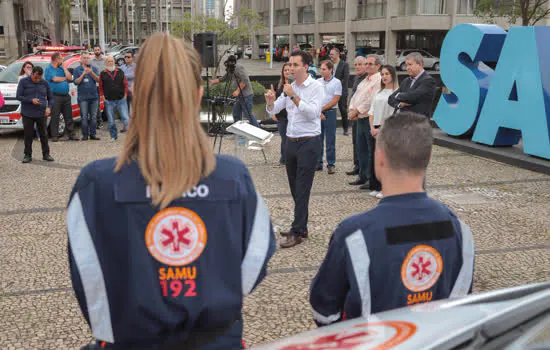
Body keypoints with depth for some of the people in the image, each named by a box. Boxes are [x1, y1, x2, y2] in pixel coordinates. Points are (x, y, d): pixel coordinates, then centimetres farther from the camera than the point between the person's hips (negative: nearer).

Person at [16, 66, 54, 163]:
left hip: (41, 114, 1)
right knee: (28, 135, 3)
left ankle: (46, 154, 14)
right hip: (27, 114, -1)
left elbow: (50, 98, 12)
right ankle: (27, 155, 12)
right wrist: (31, 100, -18)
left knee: (44, 134, 4)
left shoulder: (45, 83, 7)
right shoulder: (23, 82, 0)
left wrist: (49, 107, -7)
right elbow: (18, 96, -4)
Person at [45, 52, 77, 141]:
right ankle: (54, 136, 3)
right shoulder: (48, 69, 0)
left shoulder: (62, 68, 17)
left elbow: (70, 78, 5)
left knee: (68, 116, 7)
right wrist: (65, 78, 2)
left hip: (66, 96, 5)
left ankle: (71, 134, 13)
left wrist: (63, 67, 5)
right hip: (55, 96, -5)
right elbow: (55, 79, -14)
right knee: (55, 117, -2)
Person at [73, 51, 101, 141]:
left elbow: (98, 79, -3)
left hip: (94, 96, 2)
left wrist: (91, 73, -20)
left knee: (93, 117, 4)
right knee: (84, 117, -3)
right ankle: (85, 135, 2)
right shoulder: (77, 70, 5)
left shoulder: (94, 68, 9)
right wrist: (83, 74, -15)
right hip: (83, 97, -2)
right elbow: (76, 82, -3)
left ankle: (92, 134, 10)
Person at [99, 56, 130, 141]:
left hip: (121, 100, 0)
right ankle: (114, 136, 21)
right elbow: (101, 87, 10)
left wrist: (125, 95, 3)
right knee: (111, 122, 7)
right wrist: (103, 96, 2)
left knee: (126, 118, -8)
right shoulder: (102, 74, 6)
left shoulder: (120, 72, 8)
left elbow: (125, 84, 10)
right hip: (109, 102, 0)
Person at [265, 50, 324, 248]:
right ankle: (301, 227, 22)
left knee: (302, 190, -6)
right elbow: (273, 111, 10)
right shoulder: (290, 88, 12)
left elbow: (313, 113, -20)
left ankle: (297, 233, -3)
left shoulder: (316, 87, -7)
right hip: (291, 141, 7)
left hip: (309, 143, -7)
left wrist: (294, 97, -24)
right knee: (295, 188, 12)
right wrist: (270, 101, -11)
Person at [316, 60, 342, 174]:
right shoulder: (317, 82, 9)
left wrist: (321, 109, -9)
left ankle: (331, 165, 7)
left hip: (330, 113, -4)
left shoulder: (336, 82, -2)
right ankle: (318, 164, 16)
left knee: (330, 141, -1)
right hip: (317, 113, 4)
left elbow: (334, 101, -7)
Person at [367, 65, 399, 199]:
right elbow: (371, 111, 13)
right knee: (374, 158, 7)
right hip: (375, 130, 6)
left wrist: (381, 129, -13)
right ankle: (377, 187, 15)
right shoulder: (379, 93, 17)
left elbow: (394, 115, -12)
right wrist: (372, 127, -2)